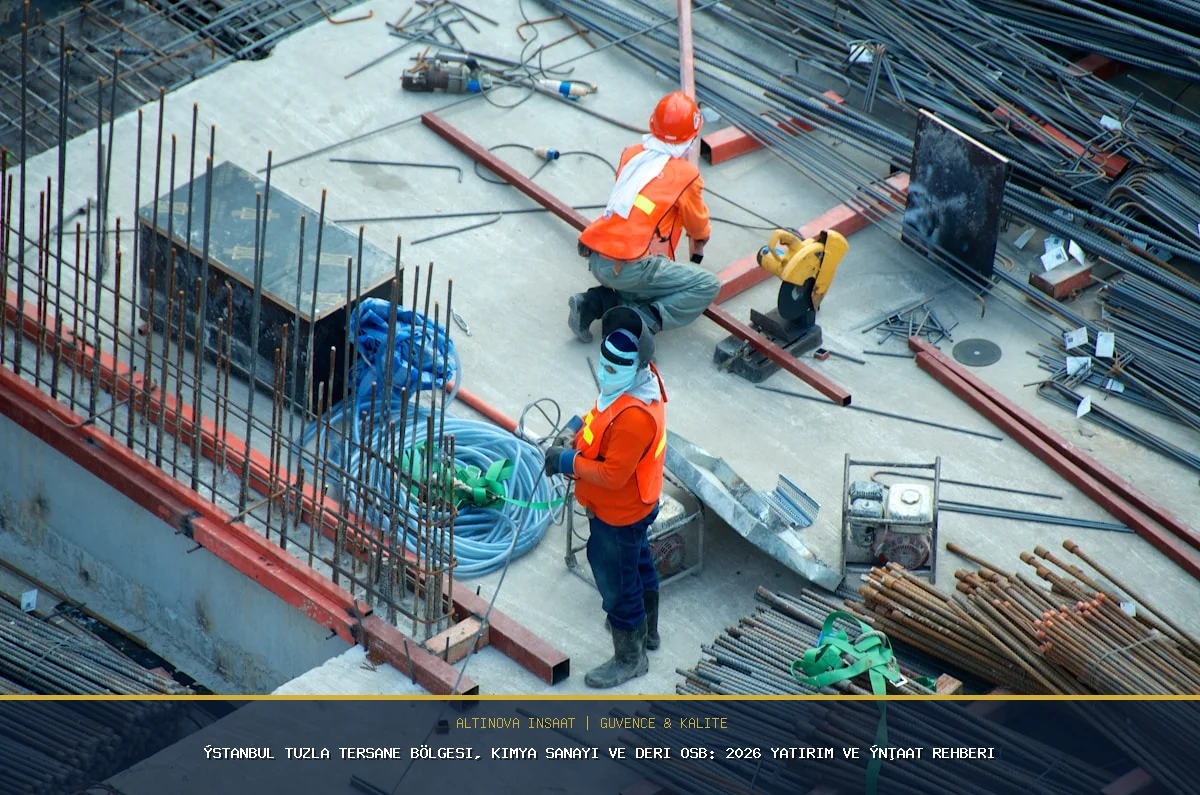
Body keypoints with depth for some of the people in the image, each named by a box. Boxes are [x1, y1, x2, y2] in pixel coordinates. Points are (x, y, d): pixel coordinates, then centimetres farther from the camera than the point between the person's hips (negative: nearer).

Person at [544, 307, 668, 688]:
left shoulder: (634, 417, -40)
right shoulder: (639, 378, -10)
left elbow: (612, 475, -34)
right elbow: (602, 416, 9)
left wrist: (569, 462, -23)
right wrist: (577, 427, -7)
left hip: (619, 515, -10)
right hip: (636, 505, 10)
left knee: (616, 583, 10)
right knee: (638, 564, 30)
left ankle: (629, 659, 31)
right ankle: (647, 630, 54)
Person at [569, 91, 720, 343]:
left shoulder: (631, 154, 11)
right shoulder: (686, 174, -2)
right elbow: (698, 226, 14)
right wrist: (699, 244, 39)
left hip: (596, 260, 7)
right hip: (629, 269, -7)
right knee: (708, 287, 1)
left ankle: (594, 303, 10)